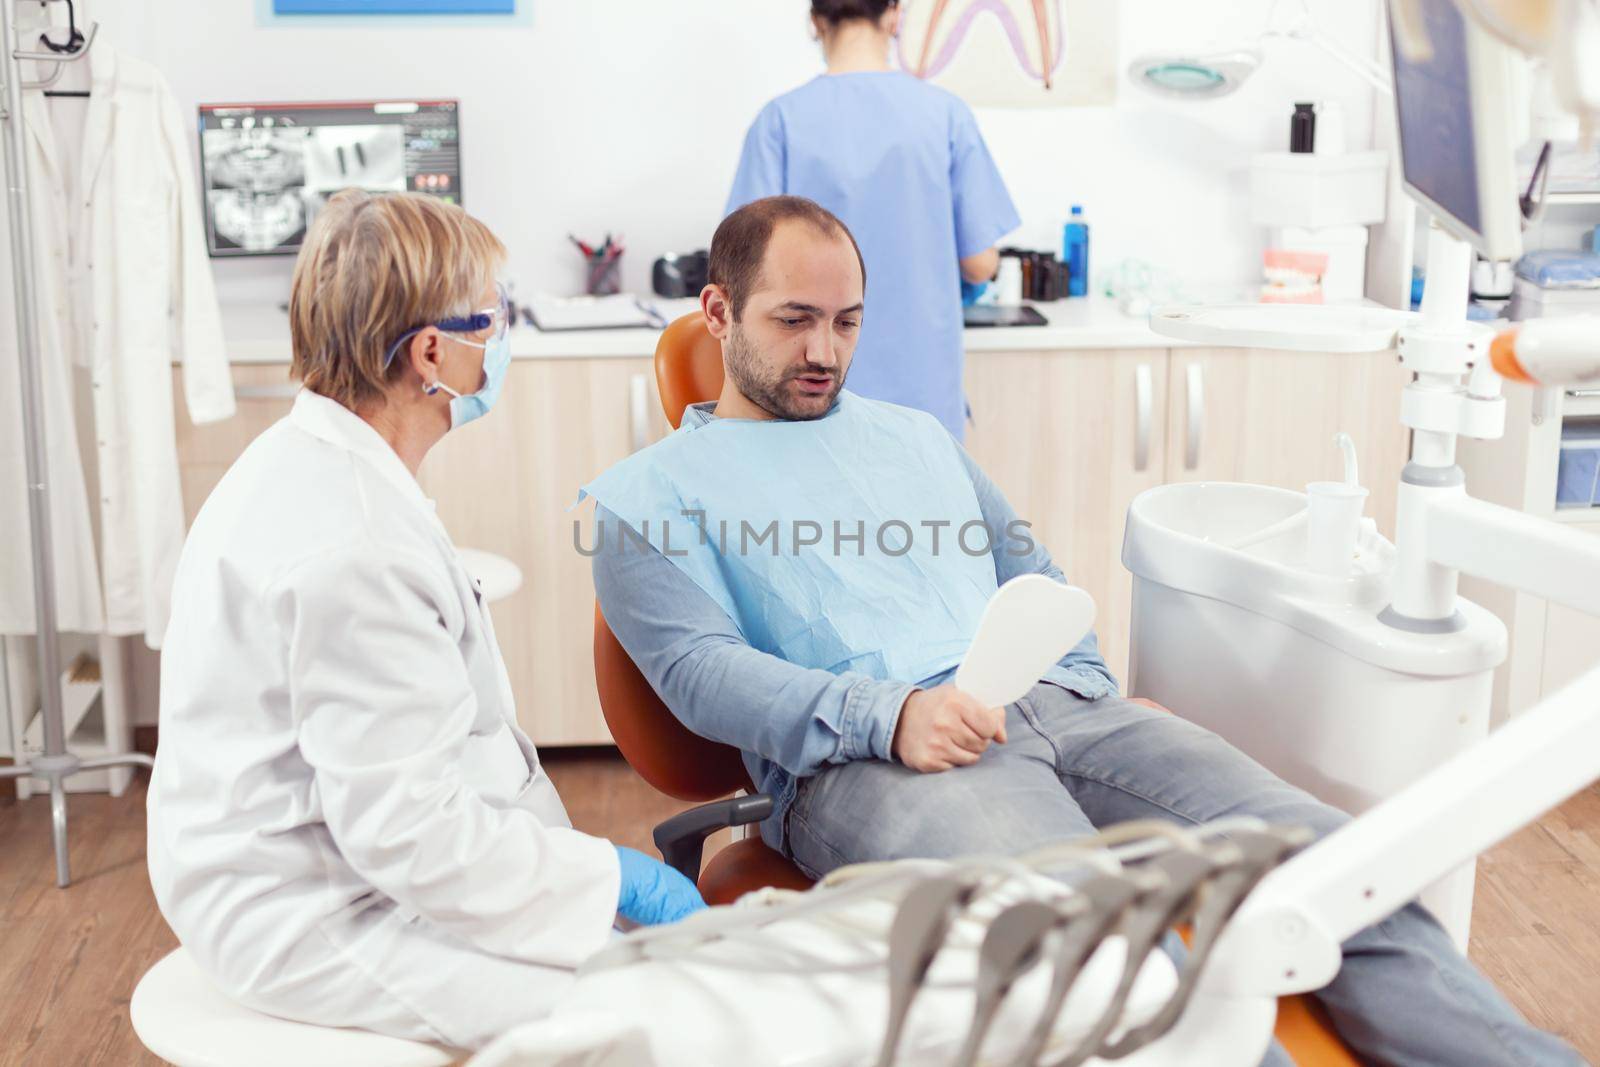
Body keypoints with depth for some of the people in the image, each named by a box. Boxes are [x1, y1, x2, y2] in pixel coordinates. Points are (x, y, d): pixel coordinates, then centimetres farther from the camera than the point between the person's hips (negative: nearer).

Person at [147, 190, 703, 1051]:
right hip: (318, 925, -10)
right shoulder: (352, 548, -27)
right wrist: (609, 876, -16)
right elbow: (406, 832, -25)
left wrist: (571, 852, 9)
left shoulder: (311, 467, 8)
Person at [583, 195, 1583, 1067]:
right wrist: (890, 714, -19)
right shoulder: (648, 495, 12)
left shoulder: (916, 437, 30)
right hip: (855, 759, -6)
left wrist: (1087, 691, 11)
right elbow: (701, 669, -3)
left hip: (1055, 707, 6)